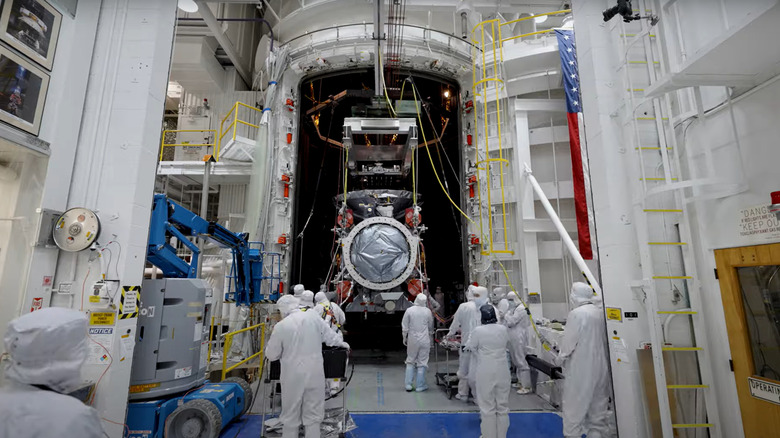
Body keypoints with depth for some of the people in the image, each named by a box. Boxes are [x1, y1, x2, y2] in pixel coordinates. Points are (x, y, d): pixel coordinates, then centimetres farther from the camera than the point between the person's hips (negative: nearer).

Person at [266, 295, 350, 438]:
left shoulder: (280, 326, -10)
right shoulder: (314, 319, -4)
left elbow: (271, 355, -2)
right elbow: (331, 336, 8)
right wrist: (342, 343, 28)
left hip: (293, 377, -1)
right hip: (314, 374, 2)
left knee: (291, 416, 16)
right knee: (313, 414, 15)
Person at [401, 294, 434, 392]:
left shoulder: (409, 310, -9)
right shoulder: (428, 311, -6)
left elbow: (404, 326, -3)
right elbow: (431, 326, 7)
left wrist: (404, 338, 10)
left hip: (412, 340, 1)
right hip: (424, 340, 0)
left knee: (410, 361, 14)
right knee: (422, 362, 9)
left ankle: (408, 384, 16)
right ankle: (420, 385, 15)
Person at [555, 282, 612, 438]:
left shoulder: (576, 314, -17)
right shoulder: (601, 312, 2)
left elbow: (569, 341, -13)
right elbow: (604, 339, 7)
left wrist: (560, 358, 2)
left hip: (581, 368, -7)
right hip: (600, 366, 7)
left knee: (574, 406, 4)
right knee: (598, 404, 17)